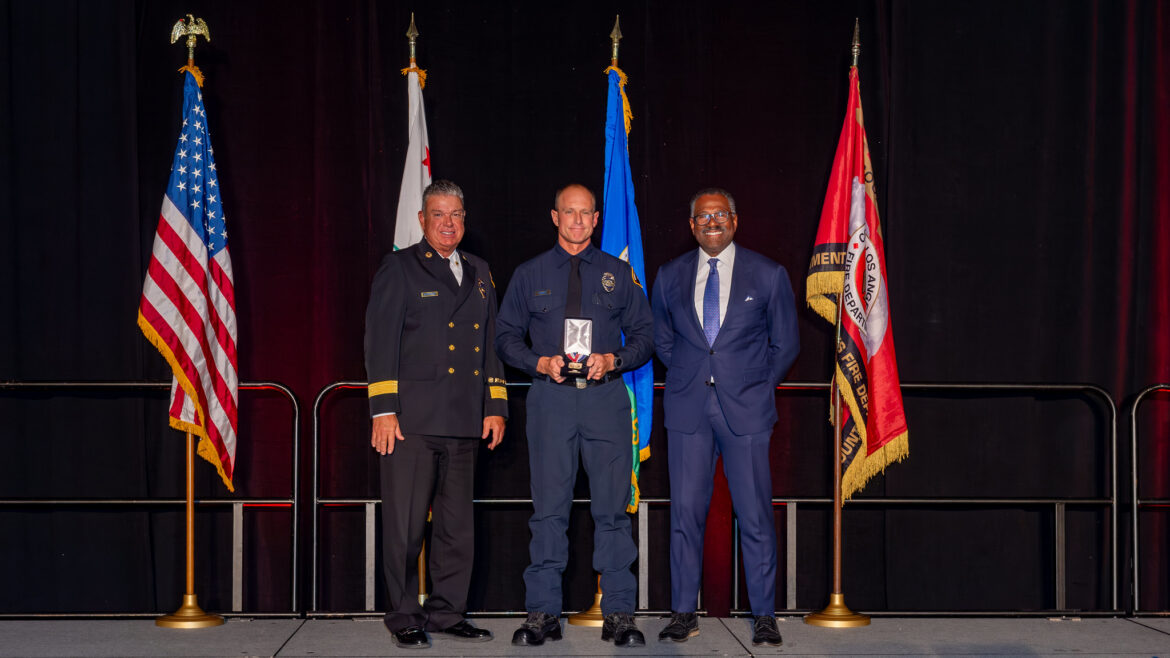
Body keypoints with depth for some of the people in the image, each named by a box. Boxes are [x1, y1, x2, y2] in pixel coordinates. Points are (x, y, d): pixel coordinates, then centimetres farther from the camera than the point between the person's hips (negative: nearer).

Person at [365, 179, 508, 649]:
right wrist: (383, 410, -11)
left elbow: (491, 345, 20)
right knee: (404, 525, -1)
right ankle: (404, 617, 11)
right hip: (412, 419, -5)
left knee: (458, 525, 9)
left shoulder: (478, 274, 19)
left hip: (464, 422, 5)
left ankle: (447, 612, 19)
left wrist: (496, 406, 12)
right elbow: (380, 341, -4)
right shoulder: (399, 268, 3)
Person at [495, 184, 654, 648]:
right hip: (551, 397, 0)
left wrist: (612, 360, -8)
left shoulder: (618, 274, 11)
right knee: (549, 508, 0)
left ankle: (618, 614, 6)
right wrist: (541, 363, -7)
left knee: (612, 507, -1)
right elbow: (507, 336, 11)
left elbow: (643, 334, 10)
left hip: (606, 396, 0)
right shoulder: (529, 275, 11)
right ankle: (543, 613, 7)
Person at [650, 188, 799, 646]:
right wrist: (688, 377, 11)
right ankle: (683, 613, 13)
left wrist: (756, 386, 7)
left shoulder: (768, 275, 3)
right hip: (687, 410, 2)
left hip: (746, 409, -2)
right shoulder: (670, 276, 9)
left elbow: (786, 342, 10)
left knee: (755, 515, -2)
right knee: (685, 512, 3)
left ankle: (764, 616, 8)